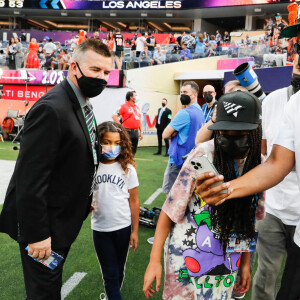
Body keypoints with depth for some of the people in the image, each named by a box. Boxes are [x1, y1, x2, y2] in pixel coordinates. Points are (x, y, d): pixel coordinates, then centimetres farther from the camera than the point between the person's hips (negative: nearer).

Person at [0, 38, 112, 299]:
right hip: (44, 225, -9)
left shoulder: (82, 104, 5)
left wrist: (85, 199, 14)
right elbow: (30, 179, -27)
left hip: (63, 219, 9)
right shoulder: (51, 109, -25)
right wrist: (37, 234, -24)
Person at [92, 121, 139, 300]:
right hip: (100, 228, -1)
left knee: (119, 270, 18)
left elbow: (134, 200, -2)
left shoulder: (127, 168, -6)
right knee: (110, 273, 5)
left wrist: (135, 231, -1)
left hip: (123, 227, 1)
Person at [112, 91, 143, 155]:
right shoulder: (124, 106, -5)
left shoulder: (137, 107, 15)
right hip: (128, 132, -6)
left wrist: (141, 132, 15)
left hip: (136, 132, 6)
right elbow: (114, 116, -9)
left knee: (133, 151, 10)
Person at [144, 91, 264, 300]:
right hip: (187, 257, -3)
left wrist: (245, 263, 11)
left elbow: (248, 221, 7)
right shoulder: (204, 154, -19)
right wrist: (155, 260, -15)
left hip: (227, 264, 4)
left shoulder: (261, 165, -6)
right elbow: (170, 210, -15)